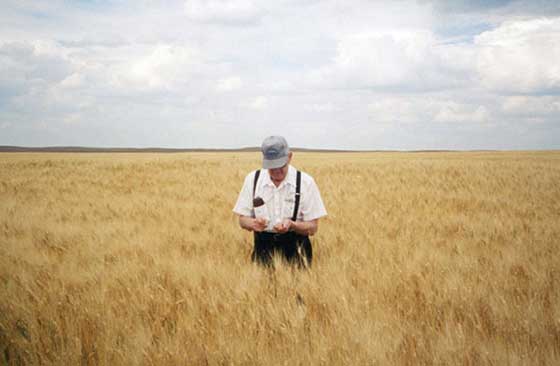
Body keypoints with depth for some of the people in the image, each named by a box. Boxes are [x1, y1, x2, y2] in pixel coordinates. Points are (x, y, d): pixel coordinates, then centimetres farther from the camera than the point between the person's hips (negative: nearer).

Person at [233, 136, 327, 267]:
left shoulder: (305, 182, -8)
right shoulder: (252, 179, -1)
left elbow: (312, 228, -5)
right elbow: (242, 220, 4)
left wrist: (292, 225, -25)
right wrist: (253, 223, -18)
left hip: (295, 248, -1)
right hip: (263, 247, 2)